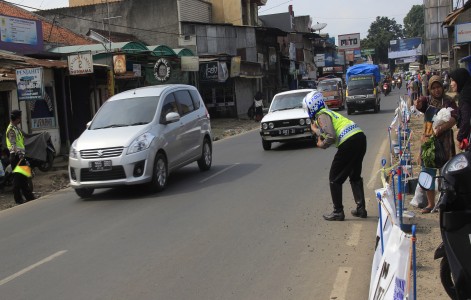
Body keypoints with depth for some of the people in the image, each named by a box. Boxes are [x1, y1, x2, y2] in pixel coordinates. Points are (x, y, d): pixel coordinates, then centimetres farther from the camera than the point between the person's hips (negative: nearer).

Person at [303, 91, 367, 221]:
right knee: (355, 176, 24)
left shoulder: (322, 116, -4)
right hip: (360, 137, 9)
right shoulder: (329, 112, 24)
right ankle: (361, 209, 26)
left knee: (335, 179, 6)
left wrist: (322, 145, -1)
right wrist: (316, 129, 18)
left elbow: (331, 136, -16)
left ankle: (338, 212, 11)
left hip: (349, 143, -9)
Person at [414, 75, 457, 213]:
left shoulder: (449, 102, -1)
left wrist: (440, 128, -29)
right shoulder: (426, 100, 8)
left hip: (444, 142, -3)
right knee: (428, 173, 8)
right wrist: (417, 103, -38)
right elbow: (419, 104, -13)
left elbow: (453, 119, -14)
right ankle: (431, 203, 20)